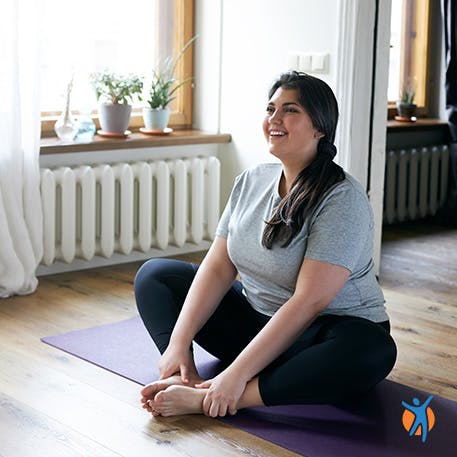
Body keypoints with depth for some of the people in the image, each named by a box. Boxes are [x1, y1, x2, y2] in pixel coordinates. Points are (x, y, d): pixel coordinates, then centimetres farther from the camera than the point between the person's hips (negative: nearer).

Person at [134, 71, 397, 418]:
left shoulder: (342, 201, -21)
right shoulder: (250, 182, 0)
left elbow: (308, 302, -28)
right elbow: (219, 266, -3)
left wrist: (238, 373, -32)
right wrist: (179, 341, -15)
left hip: (321, 333, -6)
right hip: (255, 320, 7)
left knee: (374, 350, -40)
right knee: (154, 274, 2)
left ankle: (204, 399, -41)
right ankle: (184, 379, -25)